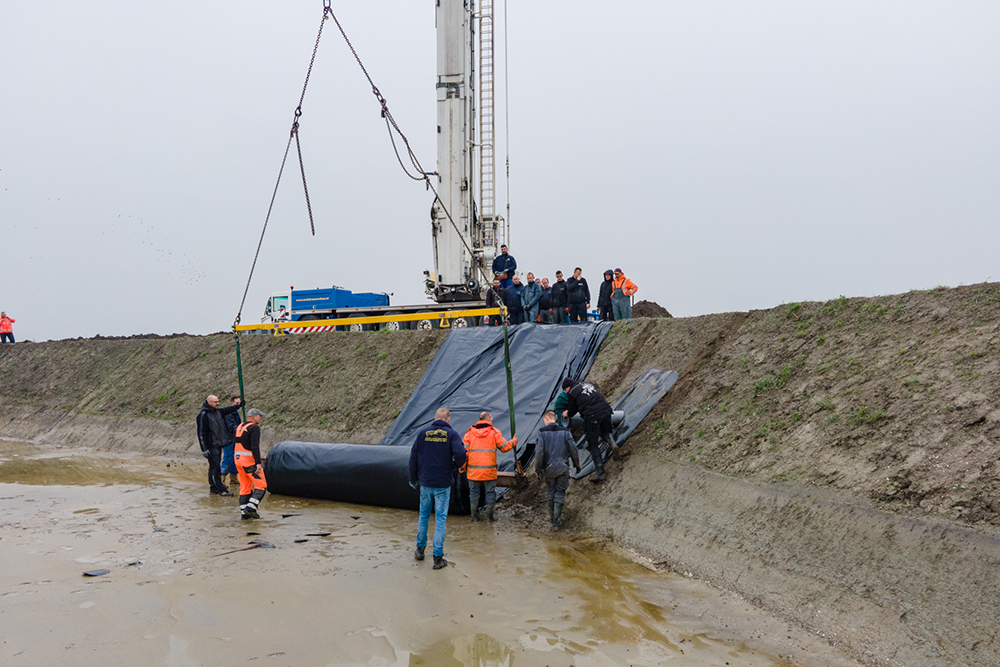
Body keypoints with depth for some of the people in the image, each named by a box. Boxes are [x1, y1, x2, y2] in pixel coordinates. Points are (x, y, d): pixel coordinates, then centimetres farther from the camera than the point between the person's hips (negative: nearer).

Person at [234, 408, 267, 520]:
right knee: (261, 485, -2)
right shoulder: (254, 428, -11)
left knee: (245, 487, 12)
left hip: (238, 460, 9)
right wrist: (258, 463, -24)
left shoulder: (239, 427, 16)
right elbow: (254, 446, -21)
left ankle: (244, 513, 11)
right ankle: (251, 507, -13)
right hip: (249, 460, -9)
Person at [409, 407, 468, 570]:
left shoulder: (423, 433, 2)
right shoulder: (451, 434, -6)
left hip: (425, 483, 3)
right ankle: (438, 558, 6)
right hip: (443, 484, -3)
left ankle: (420, 550, 30)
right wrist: (455, 466, 2)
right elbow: (460, 454, -20)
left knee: (424, 515, 19)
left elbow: (413, 457, 3)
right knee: (441, 518, 3)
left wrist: (413, 479, 14)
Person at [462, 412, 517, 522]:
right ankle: (490, 516, 13)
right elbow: (504, 447, 2)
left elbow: (464, 450, -2)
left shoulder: (470, 432, 2)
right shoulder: (494, 432, -3)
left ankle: (474, 516, 15)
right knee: (490, 492, 10)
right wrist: (513, 441, 21)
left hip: (473, 469, 2)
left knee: (474, 492, 12)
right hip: (489, 470, -2)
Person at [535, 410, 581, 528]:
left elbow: (540, 452, -10)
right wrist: (577, 464, 14)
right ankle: (557, 519, -2)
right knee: (560, 492, 5)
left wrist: (538, 469, -3)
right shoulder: (564, 432, 0)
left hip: (549, 467, 0)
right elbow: (573, 449, 0)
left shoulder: (542, 432, -6)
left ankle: (552, 516, 27)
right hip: (563, 467, 0)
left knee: (551, 491, 17)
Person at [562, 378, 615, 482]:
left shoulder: (572, 392, 4)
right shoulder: (588, 384, 22)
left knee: (593, 446, 4)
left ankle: (600, 473, 4)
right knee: (605, 432, 32)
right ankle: (612, 443, -2)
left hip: (592, 416, -6)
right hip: (605, 410, 6)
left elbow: (573, 410, 12)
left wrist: (567, 414, 37)